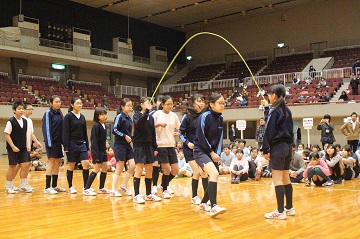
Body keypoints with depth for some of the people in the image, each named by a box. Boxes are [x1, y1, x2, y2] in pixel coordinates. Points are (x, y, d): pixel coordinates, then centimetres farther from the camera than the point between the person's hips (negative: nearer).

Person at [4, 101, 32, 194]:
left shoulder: (25, 121, 6)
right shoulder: (11, 121, -11)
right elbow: (7, 135, -12)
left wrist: (28, 145, 1)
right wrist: (13, 147, -15)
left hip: (23, 148, 5)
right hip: (13, 148, -5)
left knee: (25, 165, 0)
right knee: (12, 166, 3)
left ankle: (23, 185, 11)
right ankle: (8, 186, 17)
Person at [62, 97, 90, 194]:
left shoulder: (82, 117, 11)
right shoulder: (68, 116, -5)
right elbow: (65, 132, -9)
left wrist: (87, 146, 14)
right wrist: (66, 147, -13)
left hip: (82, 144, 5)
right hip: (72, 144, -5)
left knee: (86, 163, -7)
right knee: (71, 165, 4)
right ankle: (71, 187, 18)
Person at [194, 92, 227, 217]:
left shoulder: (220, 119, 7)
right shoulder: (205, 116, -14)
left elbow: (220, 138, 12)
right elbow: (201, 137, -14)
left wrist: (217, 153, -1)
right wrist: (211, 153, -12)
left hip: (213, 153, 8)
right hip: (201, 151, -7)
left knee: (213, 179, 9)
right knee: (214, 174, -27)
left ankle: (203, 203, 31)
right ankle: (214, 206, -29)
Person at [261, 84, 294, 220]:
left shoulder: (274, 111, -10)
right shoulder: (287, 111, 14)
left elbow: (269, 131, -13)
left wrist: (265, 149, -10)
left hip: (278, 147, -9)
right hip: (287, 147, 9)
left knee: (277, 180, -6)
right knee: (286, 179, 14)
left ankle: (280, 212, -6)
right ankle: (289, 208, 20)